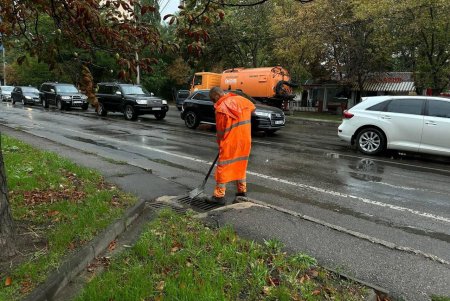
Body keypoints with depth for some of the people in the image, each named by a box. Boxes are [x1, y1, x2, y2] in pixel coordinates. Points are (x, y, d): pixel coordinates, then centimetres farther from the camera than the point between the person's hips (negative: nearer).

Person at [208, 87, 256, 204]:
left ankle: (219, 196, 7)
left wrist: (219, 143, 7)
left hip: (230, 143, -6)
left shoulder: (220, 108, -15)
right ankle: (242, 191, 25)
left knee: (223, 167, 4)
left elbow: (220, 131, -11)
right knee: (240, 165, 18)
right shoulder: (241, 99, 2)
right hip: (245, 140, 6)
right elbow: (252, 108, 20)